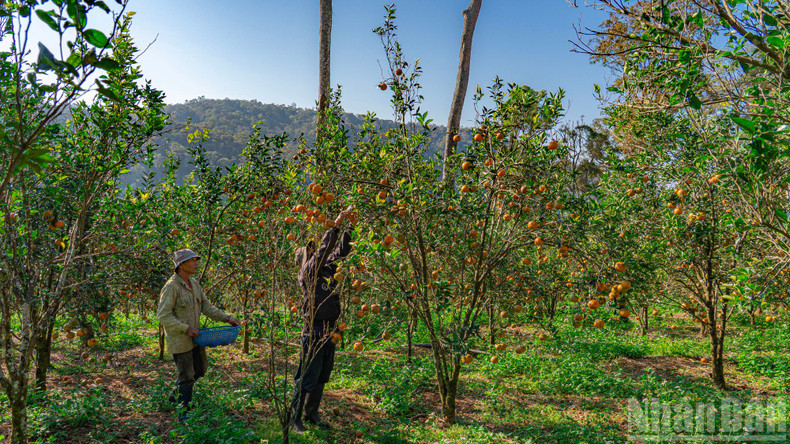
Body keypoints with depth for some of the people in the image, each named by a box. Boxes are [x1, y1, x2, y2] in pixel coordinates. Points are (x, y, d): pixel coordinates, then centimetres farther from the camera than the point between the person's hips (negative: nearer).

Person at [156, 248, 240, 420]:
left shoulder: (194, 283, 6)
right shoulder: (171, 286, -19)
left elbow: (206, 306, 11)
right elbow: (163, 316, -21)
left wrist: (226, 318, 2)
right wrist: (185, 328, -24)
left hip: (193, 336, 8)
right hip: (179, 339, -8)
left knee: (200, 369, 19)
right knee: (187, 376, 0)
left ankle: (176, 395, 39)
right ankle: (184, 413, 17)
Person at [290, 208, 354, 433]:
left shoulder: (326, 269, 12)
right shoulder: (306, 273, -8)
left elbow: (341, 251, 14)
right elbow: (323, 250, -19)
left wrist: (349, 226, 6)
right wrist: (336, 225, -19)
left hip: (329, 331, 7)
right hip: (314, 331, -7)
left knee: (321, 378, 15)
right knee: (306, 378, -2)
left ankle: (312, 414, 27)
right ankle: (295, 418, 10)